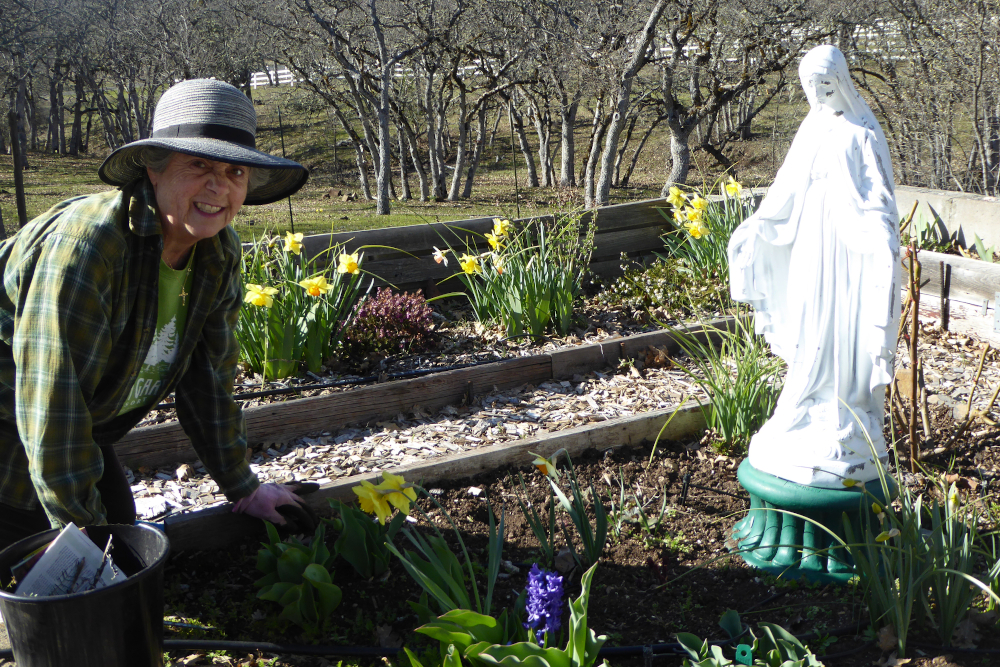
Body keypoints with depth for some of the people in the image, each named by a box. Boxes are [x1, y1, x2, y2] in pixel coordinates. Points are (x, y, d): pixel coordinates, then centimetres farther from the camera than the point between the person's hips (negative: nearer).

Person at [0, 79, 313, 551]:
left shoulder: (221, 254, -8)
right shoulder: (84, 246, -33)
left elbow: (209, 377, 2)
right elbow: (52, 407, -31)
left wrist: (243, 489, 6)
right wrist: (86, 537, -25)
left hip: (90, 429, 7)